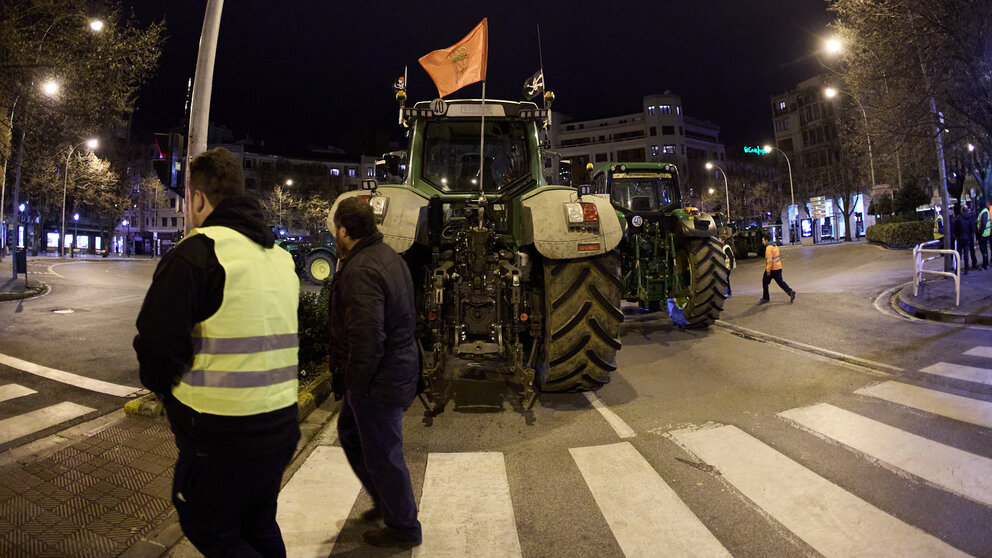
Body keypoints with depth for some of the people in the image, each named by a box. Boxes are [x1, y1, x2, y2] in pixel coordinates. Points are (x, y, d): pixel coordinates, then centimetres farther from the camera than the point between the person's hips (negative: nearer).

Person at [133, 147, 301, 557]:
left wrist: (163, 387, 2)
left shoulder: (197, 252, -15)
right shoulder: (281, 257, 10)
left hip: (221, 436, -7)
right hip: (281, 427, 8)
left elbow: (156, 343, -18)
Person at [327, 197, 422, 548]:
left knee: (382, 456, 8)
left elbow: (367, 341, -29)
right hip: (398, 365, 10)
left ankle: (403, 529, 29)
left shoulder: (361, 270, -24)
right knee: (349, 432, 26)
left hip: (378, 380, -10)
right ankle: (384, 502, 41)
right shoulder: (387, 256, 7)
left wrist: (354, 386, -15)